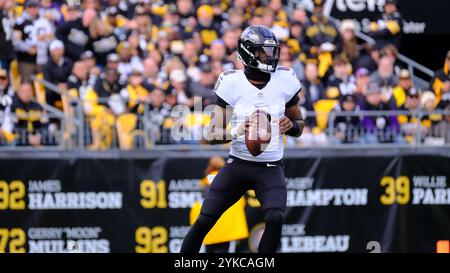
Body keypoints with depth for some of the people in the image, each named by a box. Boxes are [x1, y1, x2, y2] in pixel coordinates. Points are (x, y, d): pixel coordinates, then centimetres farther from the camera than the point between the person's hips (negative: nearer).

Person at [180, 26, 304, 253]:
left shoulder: (285, 80, -2)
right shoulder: (231, 83, -7)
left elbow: (299, 125, 12)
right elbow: (211, 135, -6)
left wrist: (291, 125, -11)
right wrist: (237, 133, -26)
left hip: (271, 168, 0)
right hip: (237, 164, 0)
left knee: (275, 219, -24)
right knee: (204, 221, -1)